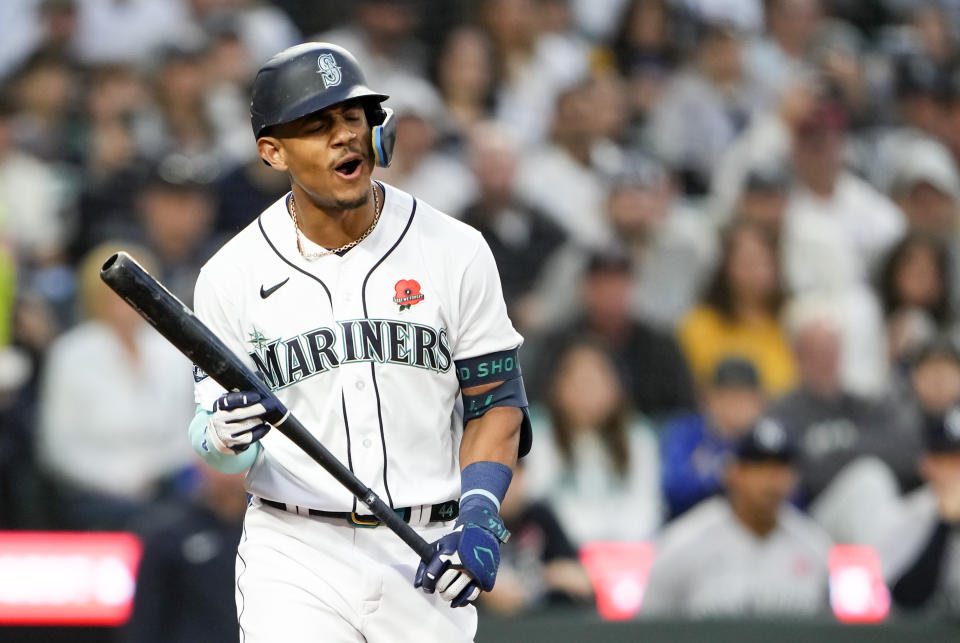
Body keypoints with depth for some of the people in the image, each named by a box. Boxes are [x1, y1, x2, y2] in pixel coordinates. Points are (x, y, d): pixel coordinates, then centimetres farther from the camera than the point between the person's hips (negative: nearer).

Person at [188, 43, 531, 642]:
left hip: (426, 558, 1)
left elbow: (496, 402, 4)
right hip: (294, 558, -1)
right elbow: (213, 440, 4)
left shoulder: (456, 251, 1)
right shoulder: (233, 276, 0)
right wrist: (226, 438, -20)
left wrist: (479, 519, -10)